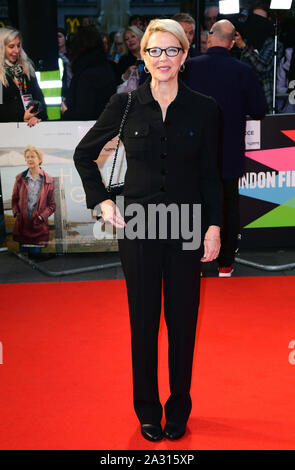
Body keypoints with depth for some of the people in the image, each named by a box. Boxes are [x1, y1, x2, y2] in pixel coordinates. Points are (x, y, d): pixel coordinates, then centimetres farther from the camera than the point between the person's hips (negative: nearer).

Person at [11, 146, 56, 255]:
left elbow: (52, 205, 3)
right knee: (23, 253, 7)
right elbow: (14, 199, 14)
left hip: (38, 226, -2)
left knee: (35, 252, -2)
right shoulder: (20, 178, 7)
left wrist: (42, 216, -12)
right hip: (22, 225, 2)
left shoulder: (48, 180, 1)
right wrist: (16, 212, -4)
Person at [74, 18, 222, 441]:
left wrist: (214, 227, -3)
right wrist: (101, 201, 1)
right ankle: (147, 411, 24)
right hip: (138, 227, 0)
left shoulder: (203, 108, 0)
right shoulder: (125, 105, -1)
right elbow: (83, 155, 10)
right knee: (143, 320, 8)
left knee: (183, 320, 7)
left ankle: (178, 411, 25)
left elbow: (210, 174, 4)